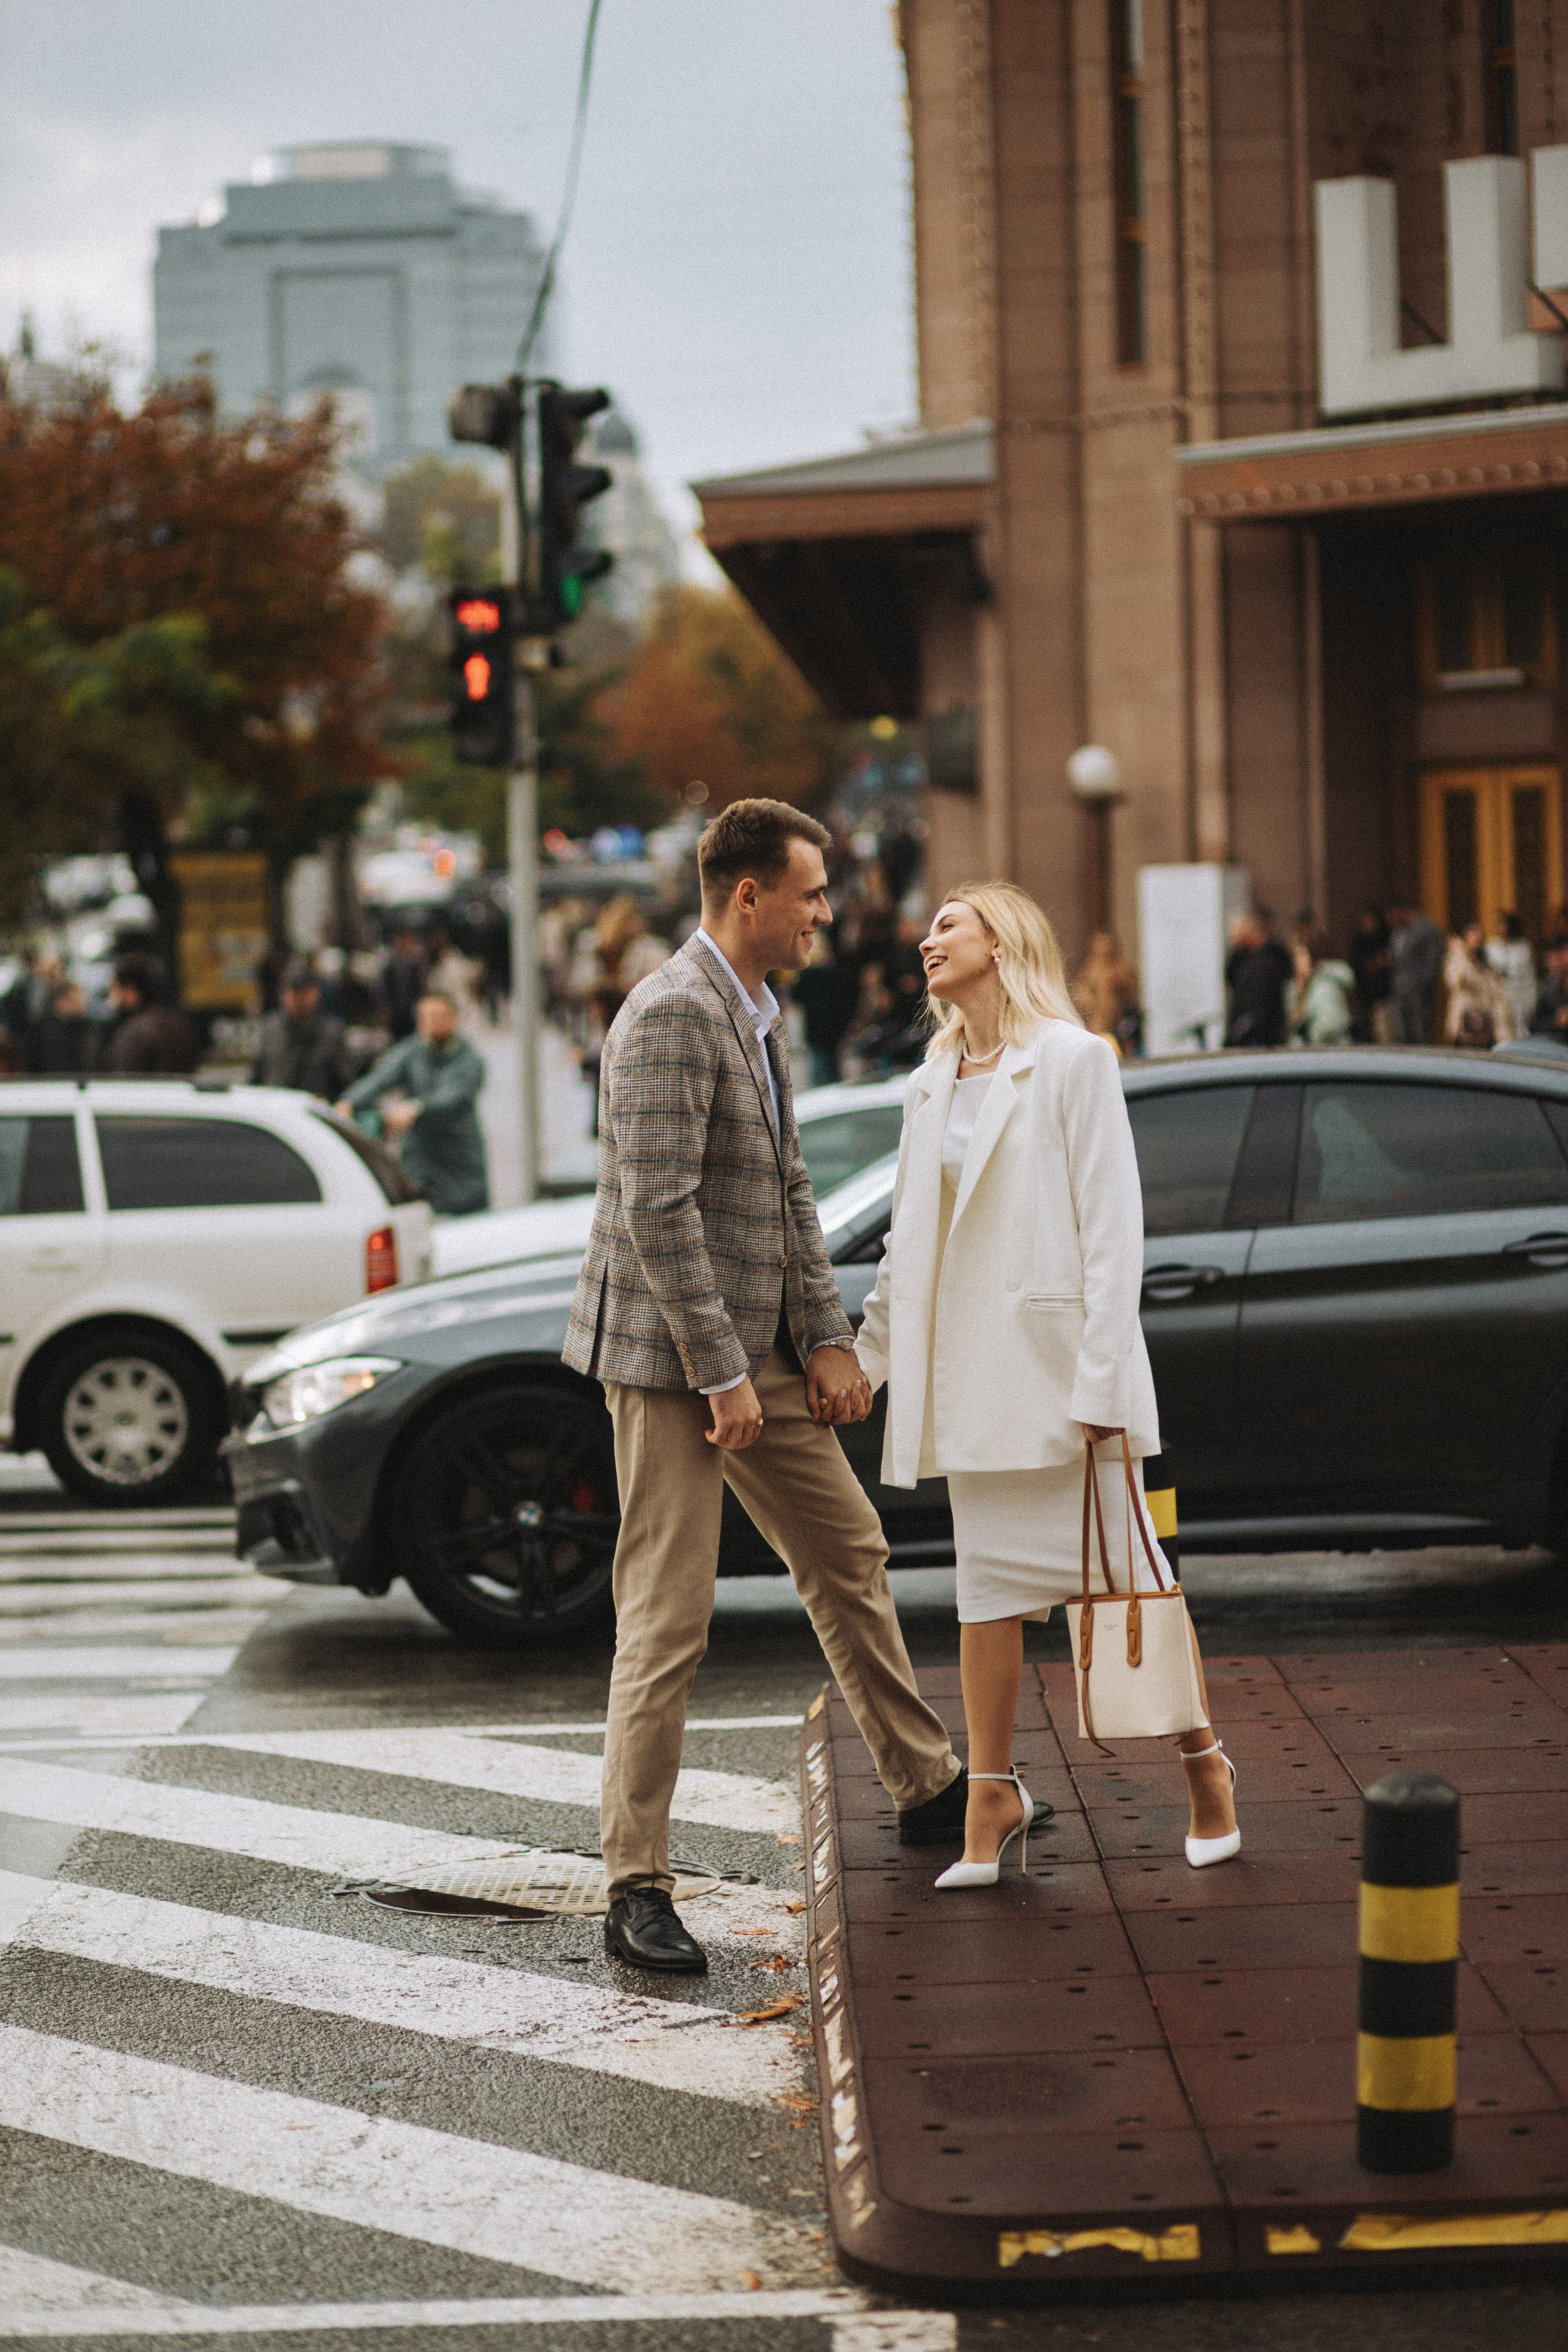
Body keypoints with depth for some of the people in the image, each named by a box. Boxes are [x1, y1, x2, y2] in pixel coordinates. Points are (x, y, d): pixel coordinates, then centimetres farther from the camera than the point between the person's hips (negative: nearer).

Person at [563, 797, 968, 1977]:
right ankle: (638, 1888, 0)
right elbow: (659, 1210, -23)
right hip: (672, 1353, -10)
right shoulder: (671, 1014, -19)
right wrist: (719, 1374, -21)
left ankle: (926, 1788, 34)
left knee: (850, 1554, 18)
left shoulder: (763, 1014, 13)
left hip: (760, 1349, 10)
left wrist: (827, 1338, 9)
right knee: (668, 1619, -6)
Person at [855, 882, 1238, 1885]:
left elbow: (1111, 1227, -12)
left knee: (1121, 1573, 1)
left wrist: (1100, 1382, -17)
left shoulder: (1072, 1060, -7)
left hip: (1058, 1356, -6)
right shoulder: (932, 1082, 13)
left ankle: (1204, 1759, 17)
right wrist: (870, 1351, 20)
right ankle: (993, 1792, 12)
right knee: (988, 1585, 6)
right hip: (968, 1366, 6)